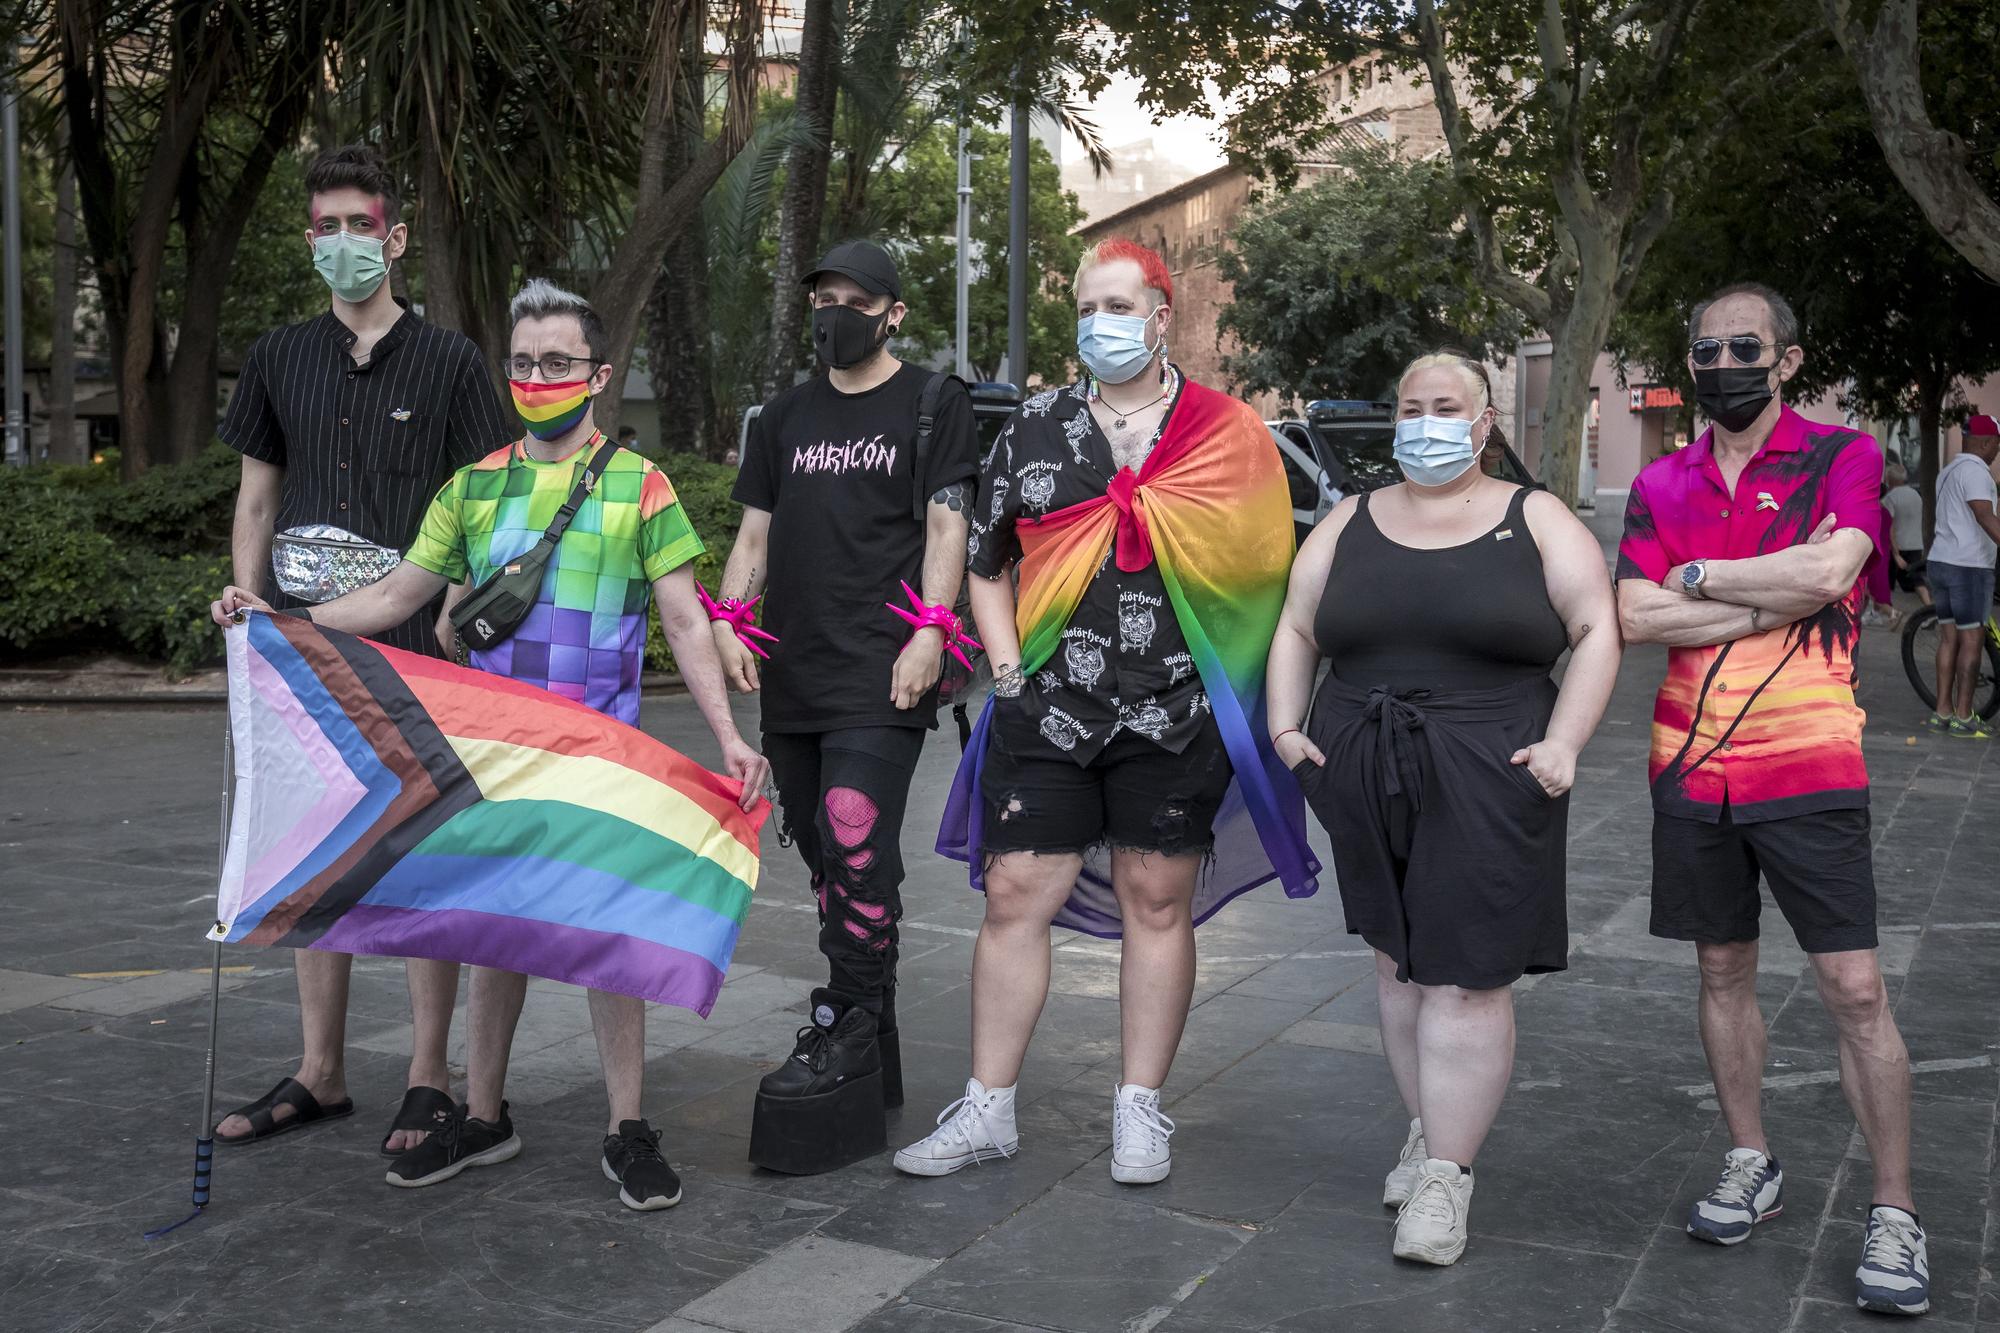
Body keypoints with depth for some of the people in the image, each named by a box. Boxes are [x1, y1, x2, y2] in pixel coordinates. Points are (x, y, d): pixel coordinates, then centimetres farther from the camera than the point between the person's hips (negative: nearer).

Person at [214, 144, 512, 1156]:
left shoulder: (447, 361, 1)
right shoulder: (279, 358, 12)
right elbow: (256, 498, 16)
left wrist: (453, 625, -12)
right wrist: (248, 612, 3)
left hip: (416, 651, -4)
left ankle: (429, 1077, 11)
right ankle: (320, 1071, 22)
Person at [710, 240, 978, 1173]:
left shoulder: (934, 405, 5)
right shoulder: (784, 417, 20)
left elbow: (945, 527, -3)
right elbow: (757, 531, 20)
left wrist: (929, 633, -14)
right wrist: (728, 620, 5)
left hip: (880, 676, -6)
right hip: (793, 676, 6)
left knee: (857, 841, -17)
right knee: (822, 851, 8)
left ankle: (846, 1031, -10)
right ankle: (870, 1040, 18)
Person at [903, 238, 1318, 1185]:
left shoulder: (1229, 434, 5)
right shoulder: (1032, 430, 10)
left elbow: (1268, 566, 6)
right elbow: (985, 564, 15)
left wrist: (1229, 682, -1)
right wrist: (1008, 664, 3)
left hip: (1175, 714, -1)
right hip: (1044, 710, 2)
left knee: (1158, 903, 6)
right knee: (1014, 896, 2)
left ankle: (1140, 1110, 20)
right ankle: (988, 1109, 15)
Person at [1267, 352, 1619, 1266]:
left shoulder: (1534, 520, 4)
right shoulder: (1350, 524, 13)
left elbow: (1598, 631, 0)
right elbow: (1296, 631, 15)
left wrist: (1563, 744, -10)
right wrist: (1286, 726, 1)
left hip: (1487, 786, -4)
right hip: (1366, 781, 4)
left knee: (1467, 977, -5)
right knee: (1398, 963, 11)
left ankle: (1446, 1173, 2)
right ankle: (1429, 1130, 26)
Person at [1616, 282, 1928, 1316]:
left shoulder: (1843, 457, -2)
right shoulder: (1662, 485, 7)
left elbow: (1830, 572, -21)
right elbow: (1635, 616, -7)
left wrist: (1698, 578, -9)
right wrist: (1780, 595, -12)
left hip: (1809, 768, -4)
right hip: (1691, 768, 4)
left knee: (1855, 990, -2)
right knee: (1723, 970, 13)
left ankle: (1894, 1215, 9)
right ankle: (1750, 1165, 29)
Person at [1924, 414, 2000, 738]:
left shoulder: (1949, 469, 18)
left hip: (1941, 561, 10)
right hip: (1968, 566, -10)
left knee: (1949, 638, 11)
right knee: (1972, 640, -4)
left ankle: (1943, 712, 12)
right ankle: (1963, 717, -2)